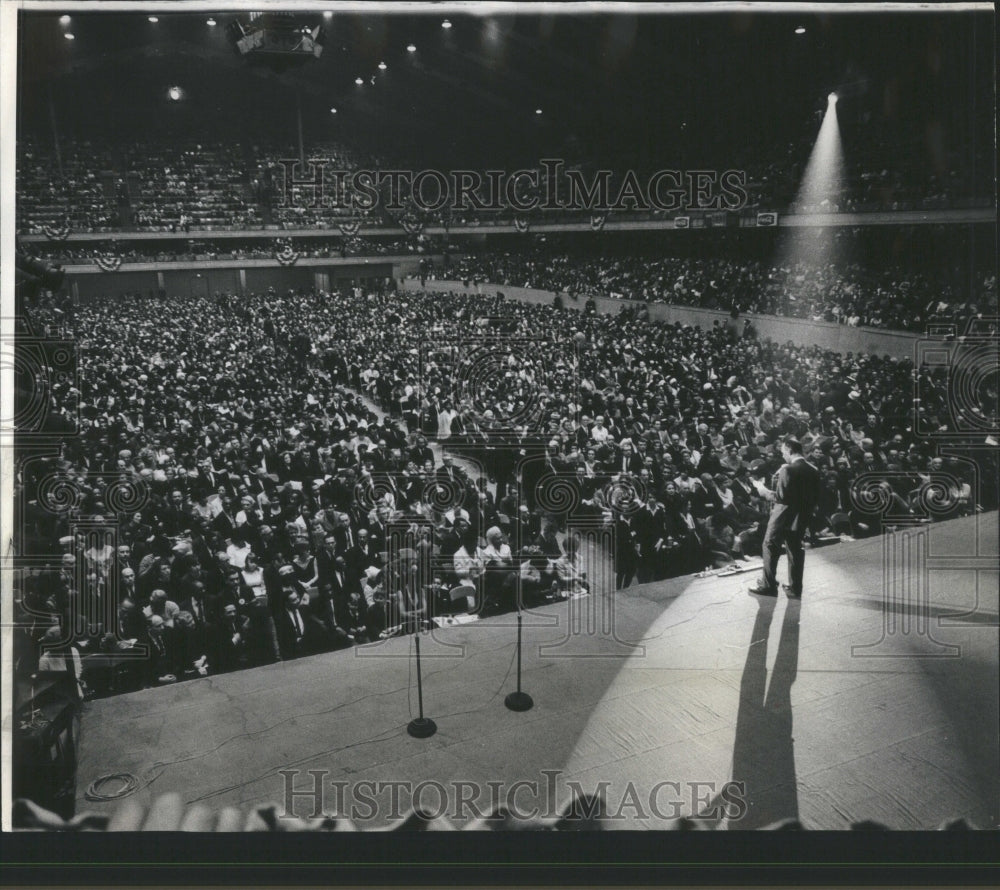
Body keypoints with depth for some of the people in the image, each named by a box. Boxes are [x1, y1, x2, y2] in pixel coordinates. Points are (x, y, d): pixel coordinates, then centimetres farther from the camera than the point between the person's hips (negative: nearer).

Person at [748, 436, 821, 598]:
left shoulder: (788, 470, -20)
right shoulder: (814, 471, 2)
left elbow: (781, 496, -22)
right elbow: (816, 498, 5)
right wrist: (805, 509, 13)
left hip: (783, 518, -7)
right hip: (801, 519, 7)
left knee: (770, 547, 7)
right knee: (795, 550, 16)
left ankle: (768, 585, 9)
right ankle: (795, 587, 20)